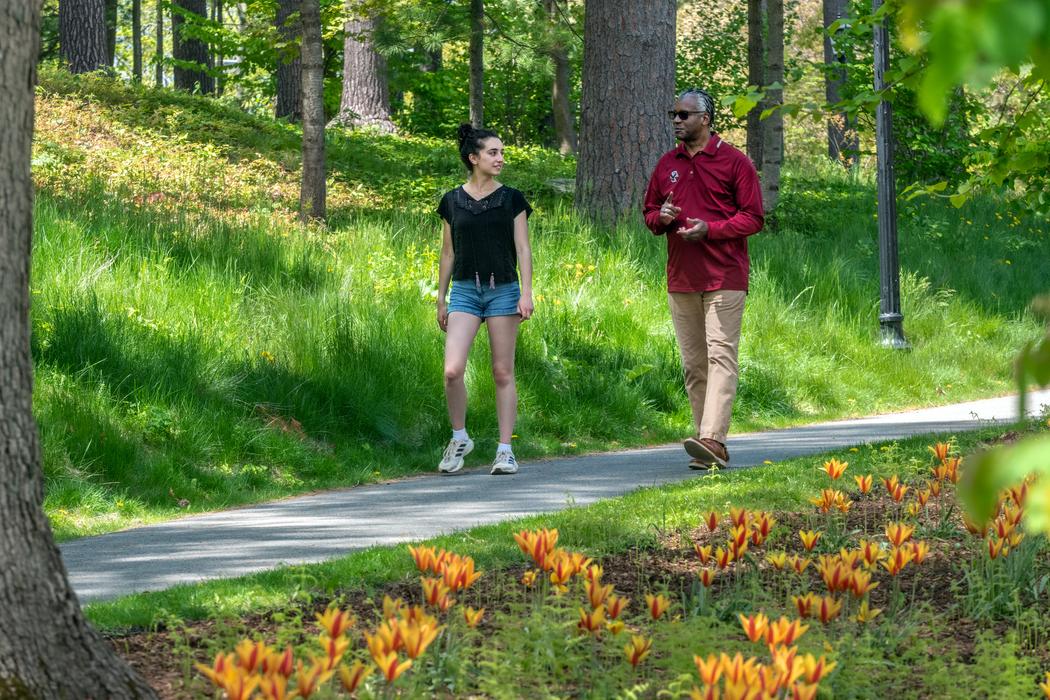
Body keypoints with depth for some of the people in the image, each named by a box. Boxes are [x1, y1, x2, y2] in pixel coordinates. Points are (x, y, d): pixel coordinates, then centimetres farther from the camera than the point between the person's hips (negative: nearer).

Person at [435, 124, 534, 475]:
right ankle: (459, 438, 6)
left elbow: (523, 249, 2)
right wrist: (441, 300, 13)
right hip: (464, 290, 1)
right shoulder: (453, 201, 6)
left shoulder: (511, 199, 4)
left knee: (503, 373, 0)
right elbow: (448, 253, 12)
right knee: (453, 370, -13)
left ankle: (505, 450, 5)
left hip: (503, 289, -1)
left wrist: (526, 293, -8)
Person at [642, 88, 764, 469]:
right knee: (693, 365, 6)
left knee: (720, 356, -13)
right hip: (680, 279, 6)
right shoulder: (666, 164, 15)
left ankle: (712, 438, -24)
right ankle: (710, 449, 9)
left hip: (724, 277, -6)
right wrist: (661, 218, -2)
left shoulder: (734, 162, -2)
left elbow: (752, 218, -4)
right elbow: (649, 213, 22)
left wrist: (710, 229, -18)